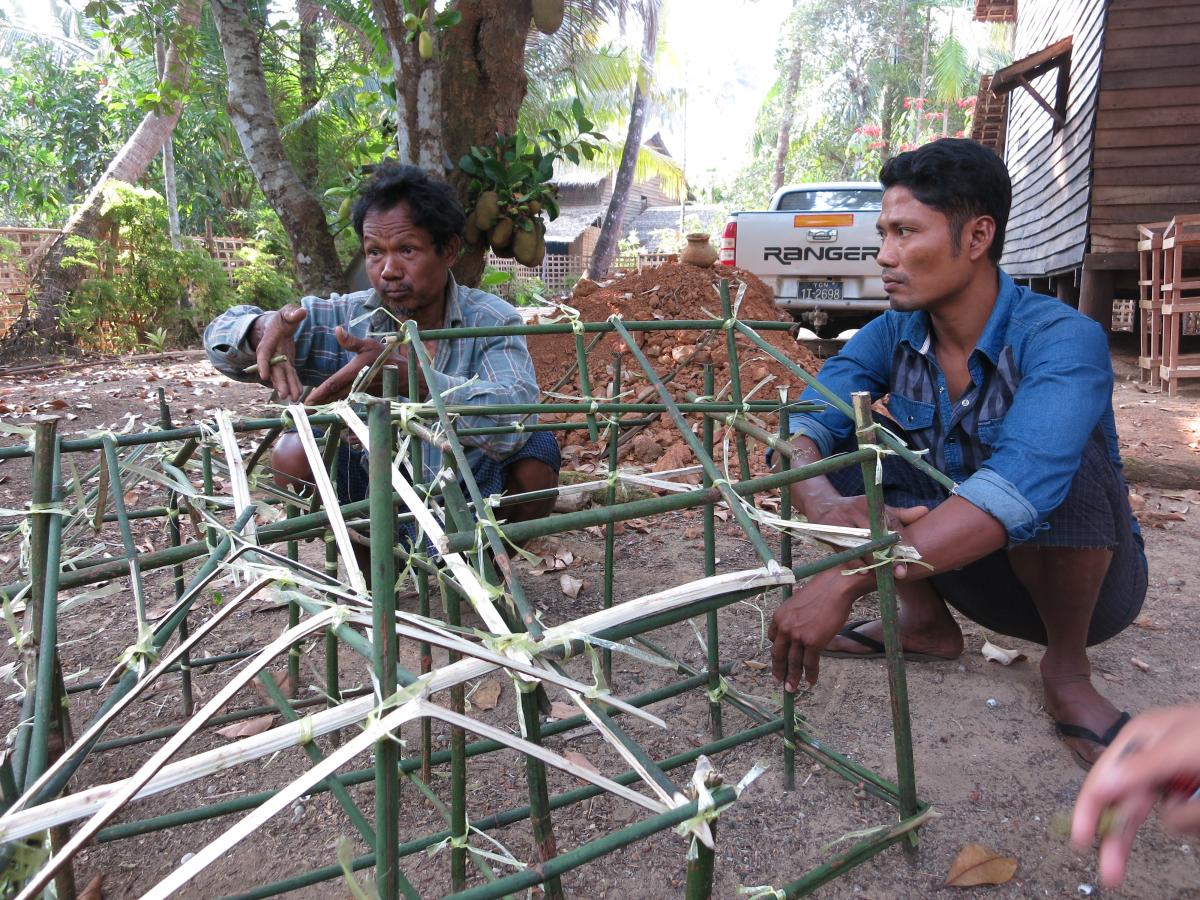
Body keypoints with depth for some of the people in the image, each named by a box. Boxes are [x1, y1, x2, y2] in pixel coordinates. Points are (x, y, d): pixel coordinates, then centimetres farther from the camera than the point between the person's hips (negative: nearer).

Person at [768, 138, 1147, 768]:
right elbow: (802, 429, -19)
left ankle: (1067, 670, -9)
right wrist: (825, 505, -43)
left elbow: (1020, 486, -45)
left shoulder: (1063, 338, -28)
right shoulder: (893, 334, -10)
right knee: (843, 438, -11)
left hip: (1089, 578, -4)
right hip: (964, 563, 5)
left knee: (1066, 459, -36)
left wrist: (845, 581, -53)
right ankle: (926, 622, 5)